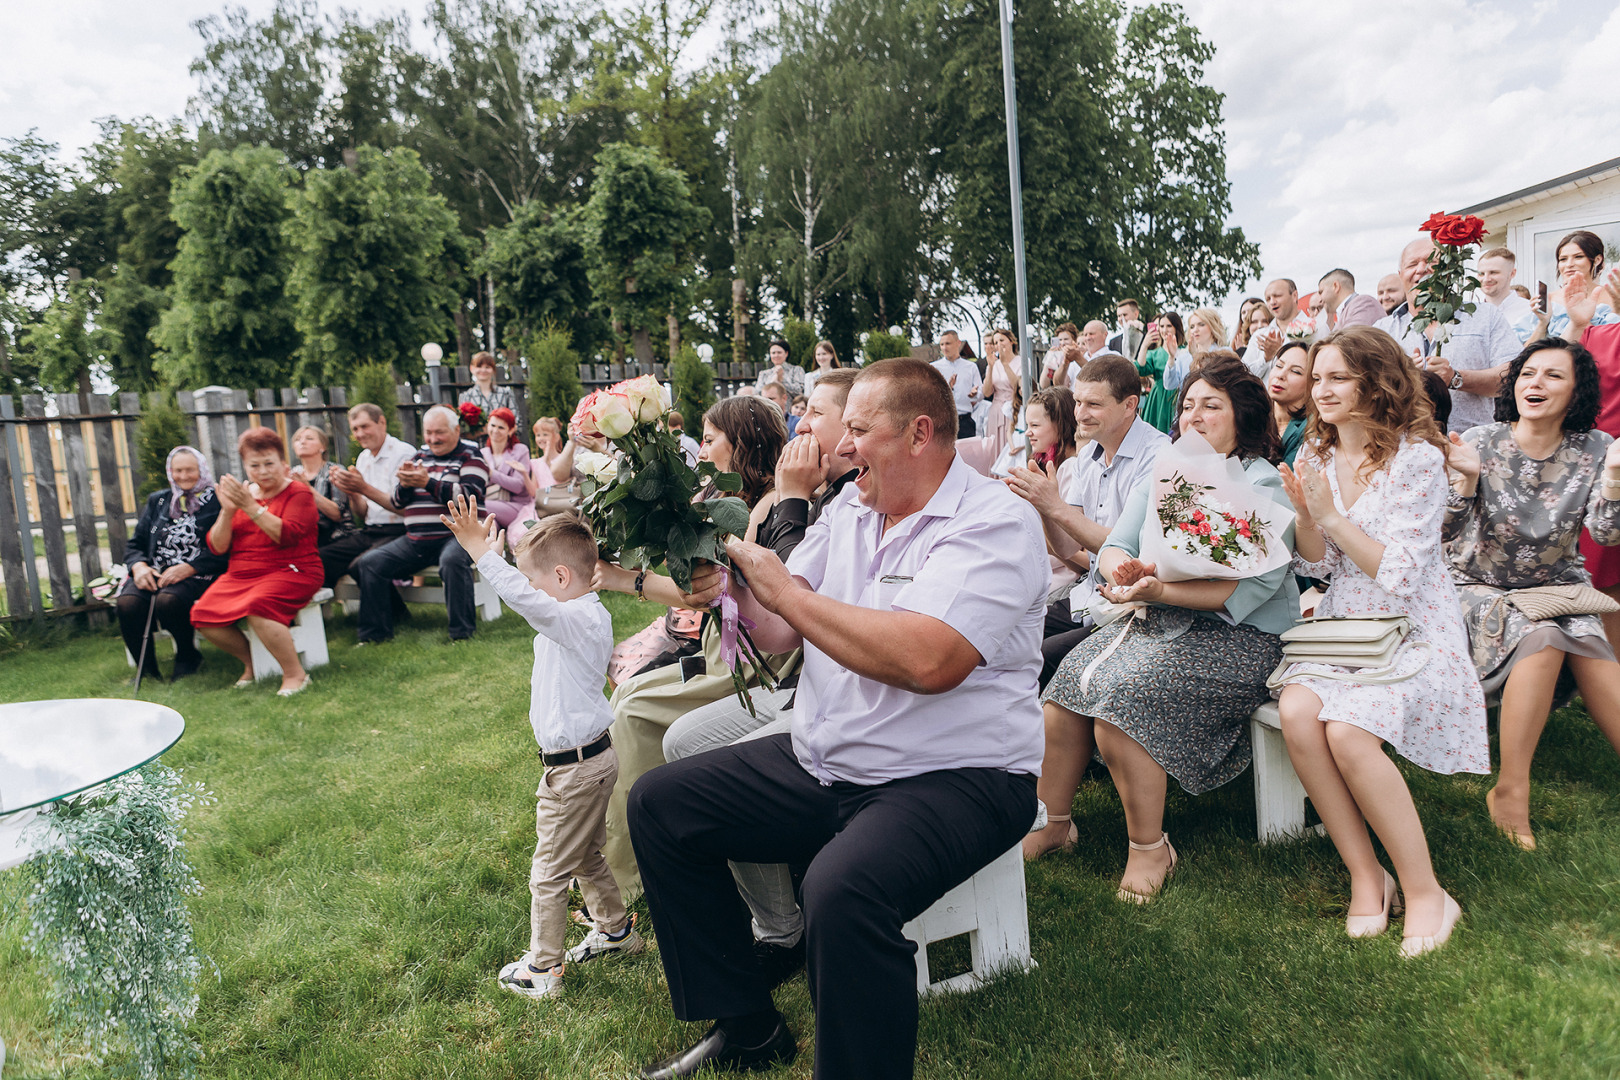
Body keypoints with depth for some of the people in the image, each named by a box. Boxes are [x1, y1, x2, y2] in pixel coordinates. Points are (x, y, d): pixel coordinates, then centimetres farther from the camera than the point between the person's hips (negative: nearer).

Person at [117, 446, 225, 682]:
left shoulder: (216, 501, 4)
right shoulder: (157, 501, 22)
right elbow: (135, 545, 19)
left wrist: (188, 569, -19)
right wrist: (139, 566, -4)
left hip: (197, 575, -5)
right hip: (154, 574, 5)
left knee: (168, 599, -36)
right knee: (128, 602, -27)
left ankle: (188, 655, -5)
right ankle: (146, 669, -8)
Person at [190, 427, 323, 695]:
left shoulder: (299, 493, 0)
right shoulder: (241, 494, 15)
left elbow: (287, 536, -18)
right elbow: (216, 547, 9)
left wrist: (250, 506, -21)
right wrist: (227, 511, -7)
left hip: (290, 572, -6)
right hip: (240, 575, 6)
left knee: (256, 607, -34)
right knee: (202, 614, -16)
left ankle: (295, 674, -19)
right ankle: (250, 662, 7)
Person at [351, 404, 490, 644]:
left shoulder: (470, 456, 2)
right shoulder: (419, 457, 20)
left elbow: (471, 496, -15)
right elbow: (397, 502, 16)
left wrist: (427, 483, -22)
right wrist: (404, 484, -8)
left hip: (455, 535, -6)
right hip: (415, 540, 7)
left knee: (452, 560, -38)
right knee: (369, 563, -5)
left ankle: (462, 632, -28)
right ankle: (374, 632, 4)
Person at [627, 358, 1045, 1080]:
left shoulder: (995, 522, -14)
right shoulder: (849, 508, 10)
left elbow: (928, 660, -30)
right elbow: (783, 632, 11)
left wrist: (784, 590, -21)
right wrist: (733, 586, -11)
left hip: (954, 777, -8)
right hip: (821, 764, 8)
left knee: (843, 890, -36)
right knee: (658, 804, 6)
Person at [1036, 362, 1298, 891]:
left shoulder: (1263, 485, -4)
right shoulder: (1161, 476, 16)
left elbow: (1253, 586, -17)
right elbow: (1113, 547, 9)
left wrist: (1159, 590, -28)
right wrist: (1121, 566, -18)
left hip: (1234, 635, -6)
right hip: (1154, 621, 6)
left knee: (1120, 697, -27)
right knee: (1069, 682, -15)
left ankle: (1150, 847, -9)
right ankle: (1053, 821, 2)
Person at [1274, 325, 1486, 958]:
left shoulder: (1416, 458, -11)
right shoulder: (1318, 458, 8)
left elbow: (1401, 574, -16)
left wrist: (1330, 513, -19)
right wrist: (1302, 512, -8)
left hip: (1414, 631, -5)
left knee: (1348, 730, -30)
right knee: (1297, 713, -26)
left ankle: (1424, 892, -11)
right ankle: (1365, 875, -10)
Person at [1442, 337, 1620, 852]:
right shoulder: (1480, 443, -7)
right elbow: (1448, 534, -13)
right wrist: (1467, 478, -29)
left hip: (1559, 588, 3)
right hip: (1481, 588, -3)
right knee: (1541, 633, -31)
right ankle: (1510, 789, -25)